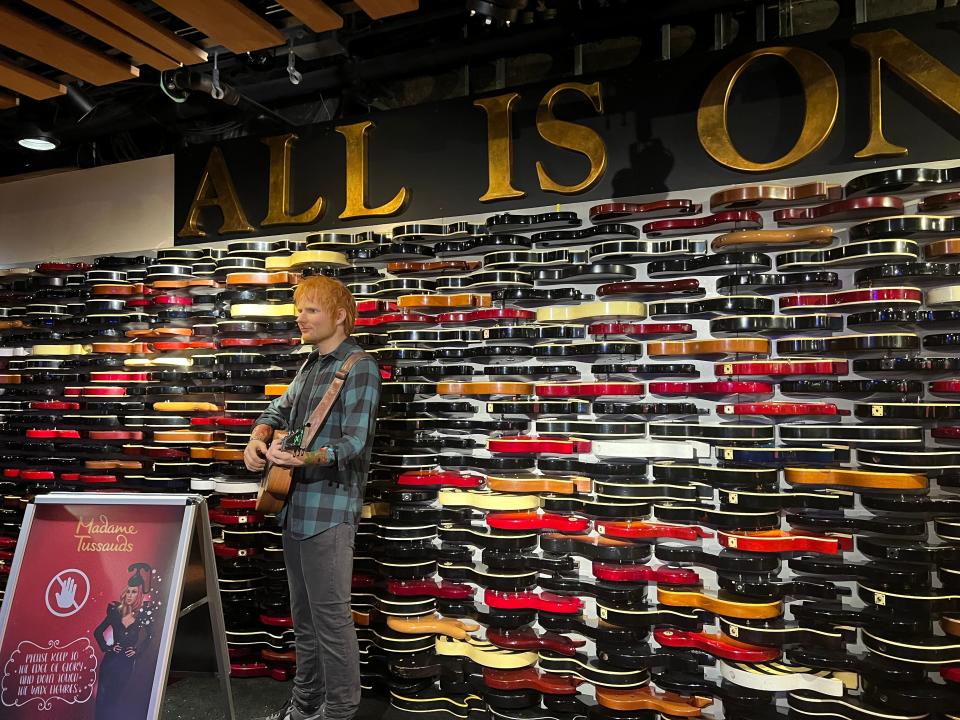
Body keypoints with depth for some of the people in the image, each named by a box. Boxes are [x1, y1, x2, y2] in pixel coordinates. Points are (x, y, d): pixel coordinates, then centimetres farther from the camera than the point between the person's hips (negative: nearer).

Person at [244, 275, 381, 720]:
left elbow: (353, 441, -19)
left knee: (330, 614, -3)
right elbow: (279, 410, 21)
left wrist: (305, 458, -36)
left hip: (329, 506, -9)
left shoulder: (359, 366, -11)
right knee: (303, 613, 17)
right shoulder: (310, 365, 17)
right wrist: (258, 438, -1)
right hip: (296, 503, 9)